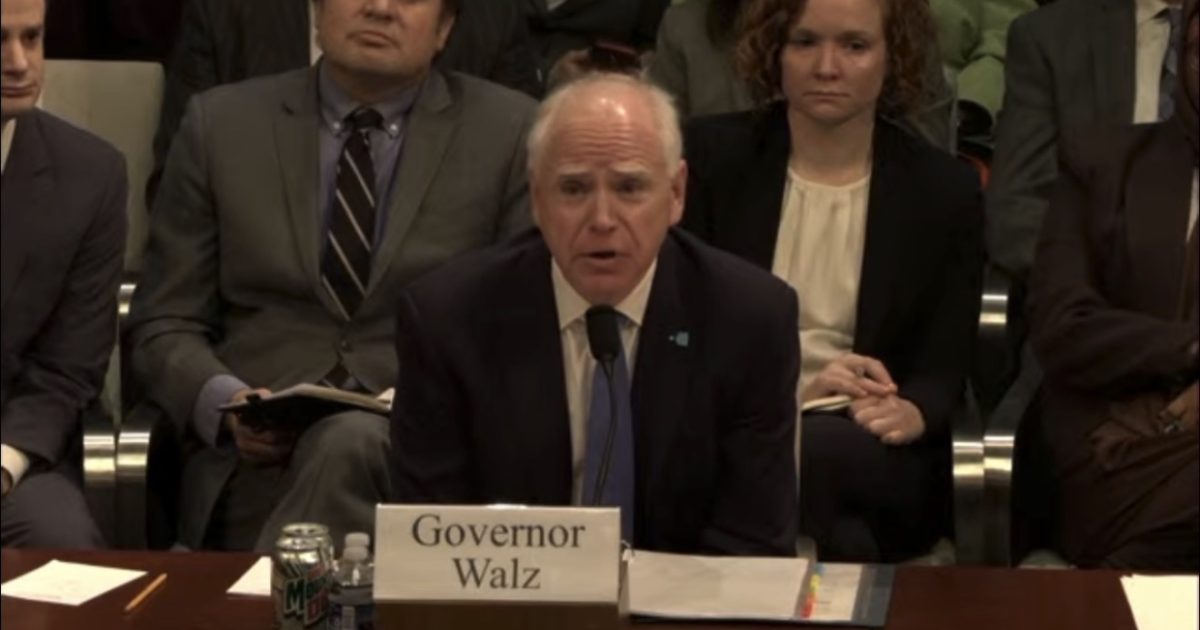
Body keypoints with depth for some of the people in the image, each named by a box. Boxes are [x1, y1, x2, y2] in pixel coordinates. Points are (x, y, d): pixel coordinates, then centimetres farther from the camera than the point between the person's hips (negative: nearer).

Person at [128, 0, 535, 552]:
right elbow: (164, 325, 11)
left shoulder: (509, 133, 8)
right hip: (254, 453, 0)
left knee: (347, 445, -35)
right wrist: (226, 402, -10)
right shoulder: (221, 125, 11)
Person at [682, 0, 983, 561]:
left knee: (811, 450, -35)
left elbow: (943, 368, 4)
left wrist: (911, 413, -21)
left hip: (875, 454, 0)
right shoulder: (711, 156, 5)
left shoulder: (944, 190, 6)